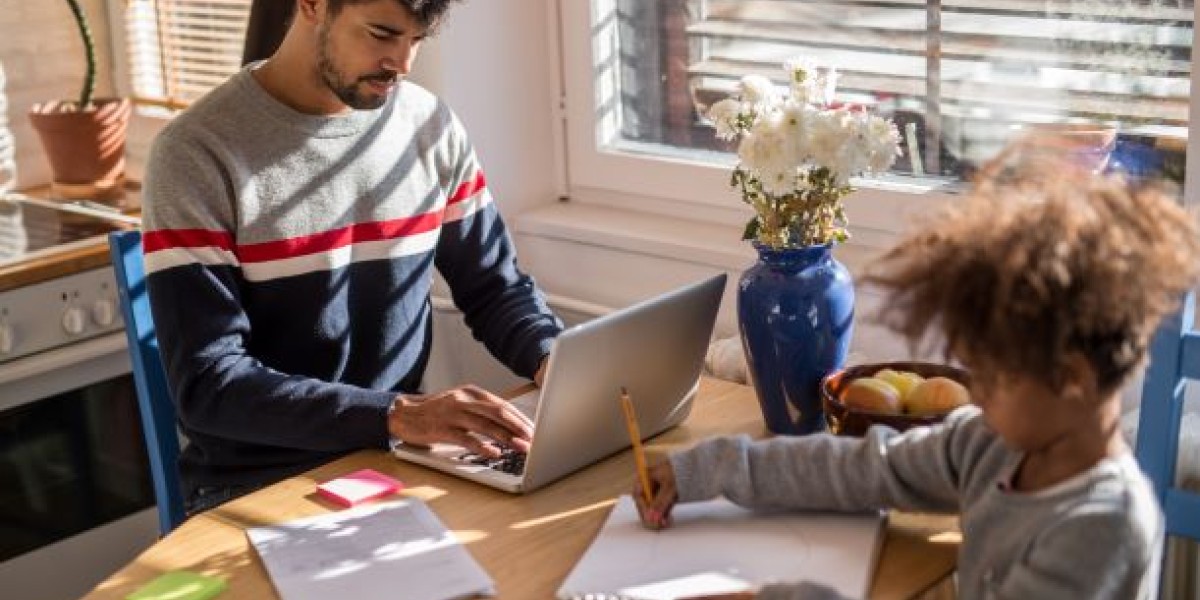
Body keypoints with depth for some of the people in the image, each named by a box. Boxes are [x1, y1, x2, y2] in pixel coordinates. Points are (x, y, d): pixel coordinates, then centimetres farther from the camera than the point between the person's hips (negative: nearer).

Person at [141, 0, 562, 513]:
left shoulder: (432, 128, 2)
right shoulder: (197, 152, -13)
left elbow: (495, 289, 12)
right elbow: (206, 385, -18)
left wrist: (557, 360, -11)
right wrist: (395, 414, -28)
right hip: (258, 488, -4)